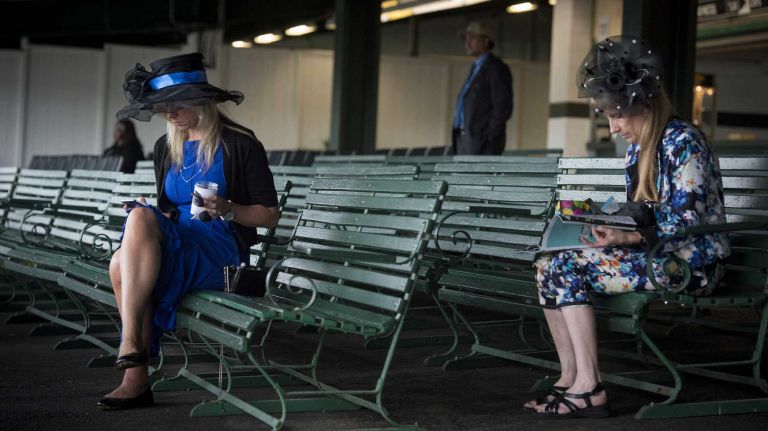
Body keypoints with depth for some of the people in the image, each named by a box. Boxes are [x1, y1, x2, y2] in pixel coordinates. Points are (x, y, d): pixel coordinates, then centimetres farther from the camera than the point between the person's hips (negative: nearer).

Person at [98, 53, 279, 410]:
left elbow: (269, 216, -1)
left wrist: (227, 209, -18)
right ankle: (136, 378, -28)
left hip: (221, 252, -6)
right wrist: (154, 218, 3)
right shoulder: (167, 147, 19)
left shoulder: (239, 144, -1)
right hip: (171, 244, 6)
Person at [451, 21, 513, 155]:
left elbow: (503, 107, -14)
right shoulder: (476, 69, 21)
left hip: (482, 143, -9)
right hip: (465, 139, 9)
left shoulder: (496, 68, -7)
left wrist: (488, 137, -17)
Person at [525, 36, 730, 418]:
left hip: (693, 260, -9)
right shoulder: (637, 147, 15)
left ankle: (590, 389, -22)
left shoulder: (683, 141, -12)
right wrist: (601, 219, 3)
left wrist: (628, 237, -30)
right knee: (548, 265, -6)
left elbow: (685, 222, -19)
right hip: (651, 252, 9)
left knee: (569, 268, -22)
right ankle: (570, 378, -6)